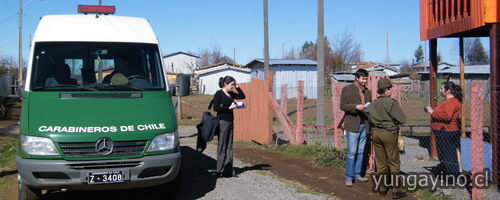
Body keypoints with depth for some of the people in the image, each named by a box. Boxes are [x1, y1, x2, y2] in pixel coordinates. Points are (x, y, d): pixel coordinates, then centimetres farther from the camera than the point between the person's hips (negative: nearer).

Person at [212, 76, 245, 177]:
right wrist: (229, 108, -16)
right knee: (222, 146, -4)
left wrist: (237, 87, 8)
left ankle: (228, 170, 14)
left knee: (229, 146, 9)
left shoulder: (230, 94, 14)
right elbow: (215, 108, -14)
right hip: (222, 122, -8)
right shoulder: (219, 93, -8)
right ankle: (221, 171, 2)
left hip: (230, 121, 8)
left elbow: (242, 96, 19)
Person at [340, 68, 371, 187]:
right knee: (352, 151, -7)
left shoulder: (368, 92, 16)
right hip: (353, 125, -6)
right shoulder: (347, 89, -1)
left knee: (361, 151, 9)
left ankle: (357, 175, 18)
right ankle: (348, 178, -2)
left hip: (364, 125, 6)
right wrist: (356, 106, -22)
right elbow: (343, 105, -8)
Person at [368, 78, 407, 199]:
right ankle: (397, 190, 3)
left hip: (375, 133, 6)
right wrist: (393, 121, 6)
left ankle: (382, 188, 18)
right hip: (388, 133, -6)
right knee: (394, 162, 1)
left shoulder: (373, 104, 8)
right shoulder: (391, 103, -13)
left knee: (381, 162, 12)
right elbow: (402, 119, -13)